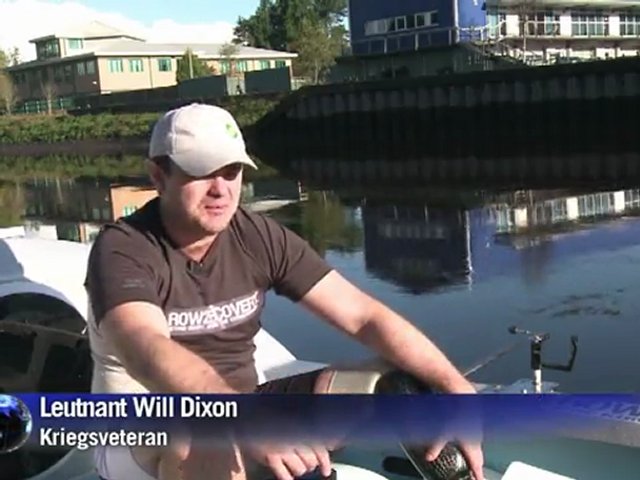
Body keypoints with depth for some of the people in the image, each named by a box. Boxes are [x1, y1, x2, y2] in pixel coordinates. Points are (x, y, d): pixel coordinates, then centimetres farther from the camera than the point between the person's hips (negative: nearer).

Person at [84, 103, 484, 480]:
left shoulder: (259, 239, -8)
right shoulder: (123, 250, -21)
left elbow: (363, 316, -11)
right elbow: (147, 352, -41)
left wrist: (456, 388, -23)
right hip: (140, 439, -4)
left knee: (406, 383, -13)